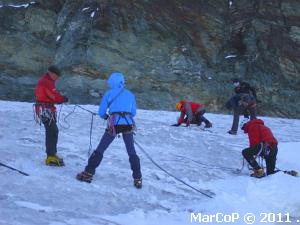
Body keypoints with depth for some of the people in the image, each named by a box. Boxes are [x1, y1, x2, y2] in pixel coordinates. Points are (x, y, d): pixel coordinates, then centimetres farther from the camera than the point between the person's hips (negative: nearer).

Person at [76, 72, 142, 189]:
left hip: (114, 125, -2)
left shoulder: (109, 93, 6)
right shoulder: (130, 94, 15)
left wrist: (106, 117, 27)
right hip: (128, 125, 2)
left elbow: (101, 112, 6)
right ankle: (137, 179, 9)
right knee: (132, 152, 12)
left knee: (100, 149, 9)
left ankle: (88, 173, 9)